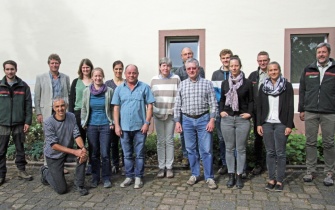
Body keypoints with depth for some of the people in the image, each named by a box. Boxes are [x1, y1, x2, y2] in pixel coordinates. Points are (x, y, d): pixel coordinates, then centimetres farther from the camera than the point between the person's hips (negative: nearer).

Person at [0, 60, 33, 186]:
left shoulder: (23, 86, 2)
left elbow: (28, 105, 2)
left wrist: (27, 122, -3)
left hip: (19, 123, 0)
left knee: (20, 149, 10)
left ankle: (21, 170, 22)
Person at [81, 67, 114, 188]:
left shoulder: (109, 91, -1)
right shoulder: (87, 91, 4)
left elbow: (113, 109, 3)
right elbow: (84, 109, 11)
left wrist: (112, 123, -1)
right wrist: (84, 123, 7)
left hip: (105, 126, -2)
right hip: (91, 126, 2)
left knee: (105, 154, -2)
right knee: (94, 154, 8)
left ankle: (106, 178, 13)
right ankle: (95, 178, 21)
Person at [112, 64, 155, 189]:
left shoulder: (144, 87, 0)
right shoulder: (119, 89, 6)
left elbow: (149, 106, -2)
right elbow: (116, 108, 6)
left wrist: (147, 123, -9)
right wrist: (117, 125, 0)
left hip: (140, 127, -2)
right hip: (124, 127, 2)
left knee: (139, 154, 6)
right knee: (127, 154, 12)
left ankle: (138, 177, 18)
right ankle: (129, 176, 24)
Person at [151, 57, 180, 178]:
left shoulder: (176, 78, 0)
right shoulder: (154, 79, 7)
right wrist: (152, 110, 4)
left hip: (171, 114, -2)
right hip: (158, 114, 2)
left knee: (169, 141, 3)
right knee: (160, 141, 7)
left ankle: (169, 167, 12)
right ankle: (161, 167, 15)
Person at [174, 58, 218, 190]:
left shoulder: (207, 83, 0)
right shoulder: (182, 85, 7)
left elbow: (213, 104, -2)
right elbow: (177, 105, 8)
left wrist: (212, 120, -10)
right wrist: (177, 121, 2)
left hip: (203, 119, -2)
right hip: (187, 120, 3)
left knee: (206, 150, 0)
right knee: (191, 149, 10)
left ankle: (209, 177, 10)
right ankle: (195, 174, 24)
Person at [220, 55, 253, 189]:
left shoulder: (247, 83, 0)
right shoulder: (225, 83, 9)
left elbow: (251, 101, 4)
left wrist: (249, 113, -9)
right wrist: (221, 111, 2)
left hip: (242, 119, -2)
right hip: (227, 119, 2)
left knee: (241, 149, 4)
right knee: (229, 148, 8)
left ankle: (239, 176, 15)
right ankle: (231, 175, 18)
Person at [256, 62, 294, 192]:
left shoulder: (287, 86, 0)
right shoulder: (263, 86, 8)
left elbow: (290, 106, -2)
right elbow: (259, 106, 8)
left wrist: (289, 125, -7)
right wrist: (259, 124, 3)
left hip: (281, 124, -3)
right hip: (266, 123, 3)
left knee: (280, 153, 1)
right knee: (270, 152, 7)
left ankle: (280, 180, 10)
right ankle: (271, 179, 15)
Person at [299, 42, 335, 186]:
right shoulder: (308, 70, 10)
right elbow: (302, 91, 11)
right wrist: (301, 109, 7)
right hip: (310, 112, 2)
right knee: (310, 142, 6)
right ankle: (310, 171, 16)